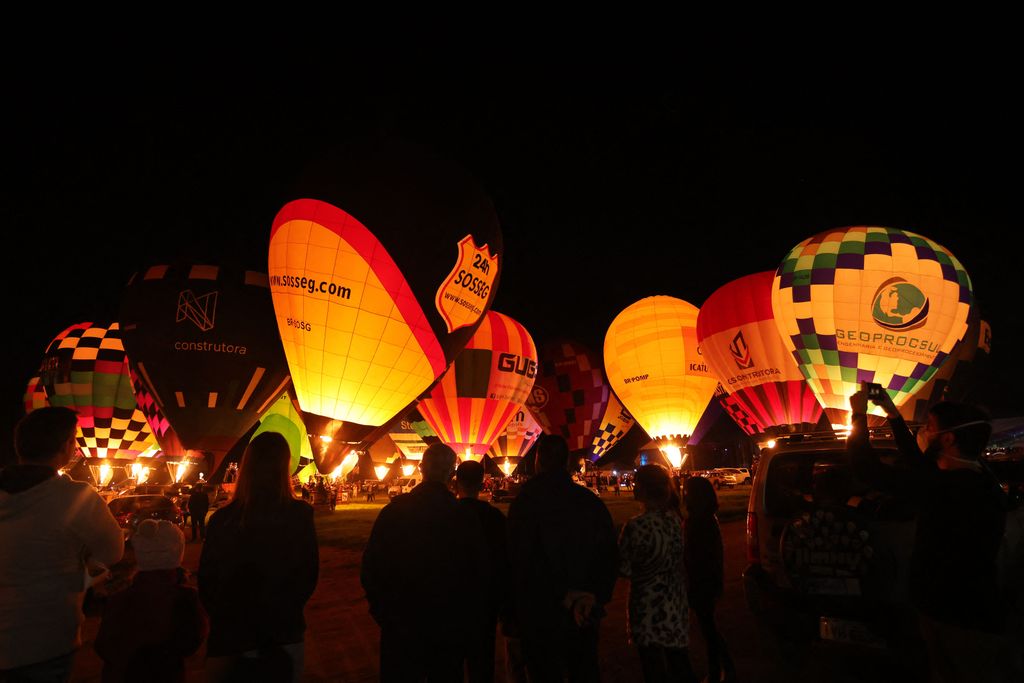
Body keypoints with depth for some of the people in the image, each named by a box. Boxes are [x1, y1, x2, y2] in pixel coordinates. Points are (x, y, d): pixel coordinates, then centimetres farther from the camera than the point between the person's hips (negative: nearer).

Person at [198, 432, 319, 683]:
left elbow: (206, 580, -4)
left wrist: (223, 618, 14)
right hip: (284, 632, 0)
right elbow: (309, 576, -4)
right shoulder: (300, 515, -16)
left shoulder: (223, 519, -15)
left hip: (232, 634, 0)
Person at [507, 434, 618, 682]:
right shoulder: (591, 500, -2)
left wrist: (564, 596, -15)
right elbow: (610, 555, -3)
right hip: (586, 617, 4)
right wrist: (596, 595, -9)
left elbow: (524, 560, -21)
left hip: (542, 617, -4)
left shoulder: (526, 501, -15)